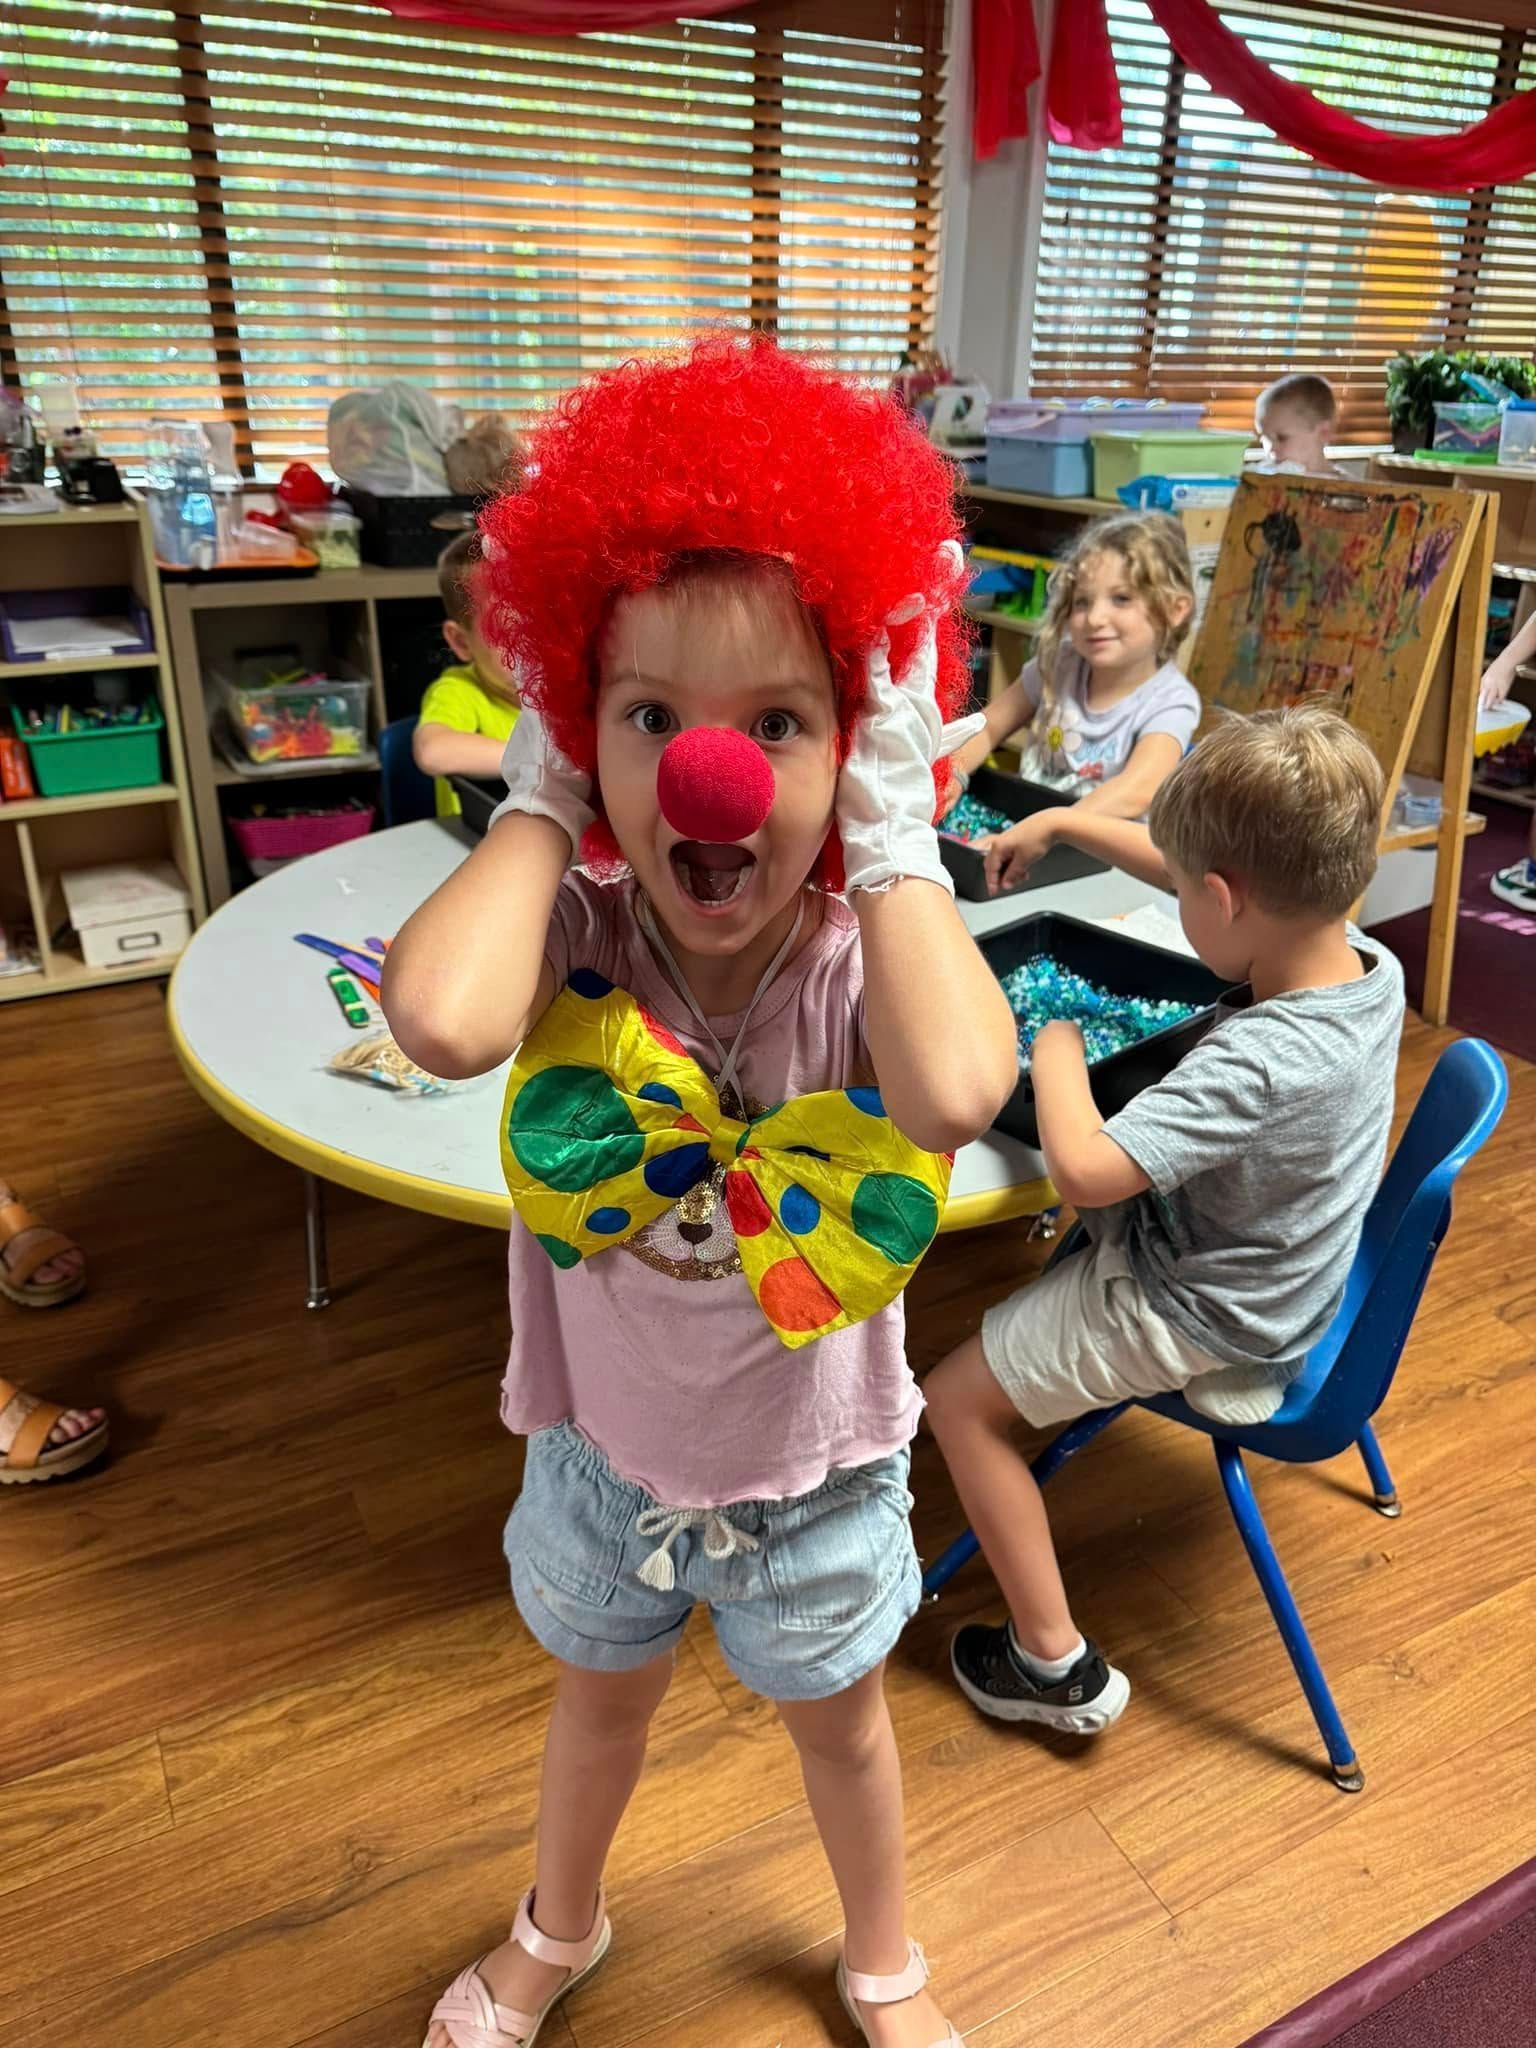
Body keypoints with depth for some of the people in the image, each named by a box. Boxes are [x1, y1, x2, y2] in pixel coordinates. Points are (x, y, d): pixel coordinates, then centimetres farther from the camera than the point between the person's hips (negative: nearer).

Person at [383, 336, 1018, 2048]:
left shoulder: (868, 947, -27)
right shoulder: (574, 932, -25)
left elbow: (954, 1091, -50)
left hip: (814, 1463, 0)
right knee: (600, 1701, 30)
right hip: (605, 1444, 1)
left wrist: (895, 837, -38)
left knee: (838, 1722, 28)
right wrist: (539, 801, -34)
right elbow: (440, 1019, -49)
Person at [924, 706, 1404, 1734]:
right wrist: (1068, 822, 3)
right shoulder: (1370, 963, -14)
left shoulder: (1262, 1063, -39)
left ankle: (1057, 1666, 12)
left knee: (960, 1398, 1)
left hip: (1201, 1320, -8)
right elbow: (1225, 875, 0)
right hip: (1291, 1268, 9)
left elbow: (1081, 1169, -39)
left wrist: (1056, 1046, -21)